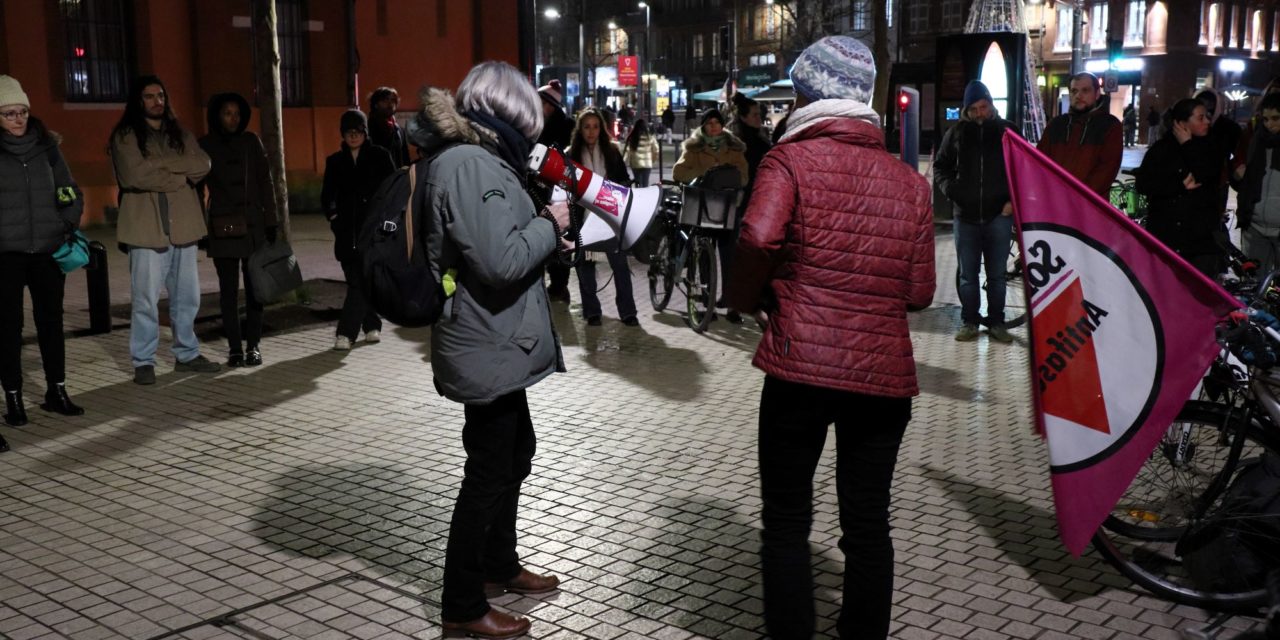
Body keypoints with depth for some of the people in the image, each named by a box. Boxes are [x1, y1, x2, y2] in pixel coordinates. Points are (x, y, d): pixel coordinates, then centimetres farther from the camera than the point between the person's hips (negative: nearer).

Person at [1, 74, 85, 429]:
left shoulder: (46, 145, 6)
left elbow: (70, 190, 13)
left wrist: (70, 225, 2)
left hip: (49, 249, 3)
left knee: (51, 320, 8)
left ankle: (56, 391, 18)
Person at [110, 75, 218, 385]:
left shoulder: (180, 133, 15)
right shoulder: (125, 136, -2)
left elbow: (202, 164, -1)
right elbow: (135, 175, -17)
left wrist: (162, 163, -12)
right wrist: (179, 177, -9)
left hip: (182, 226, 5)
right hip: (147, 228, -5)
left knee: (187, 296, 11)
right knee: (146, 299, -4)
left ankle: (187, 354, 22)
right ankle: (143, 362, 5)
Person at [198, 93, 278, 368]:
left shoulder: (251, 142, 5)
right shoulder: (205, 146, 3)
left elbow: (265, 182, 5)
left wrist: (271, 222, 1)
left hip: (254, 225, 1)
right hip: (223, 228, -1)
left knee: (254, 287, 3)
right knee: (228, 289, 2)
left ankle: (253, 346, 10)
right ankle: (234, 348, 7)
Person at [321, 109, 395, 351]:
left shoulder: (379, 156, 4)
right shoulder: (335, 161, 12)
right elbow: (327, 195, 16)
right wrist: (333, 216, 1)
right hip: (348, 231, 3)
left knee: (364, 280, -10)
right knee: (356, 280, 1)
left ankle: (347, 331, -6)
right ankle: (372, 326, 13)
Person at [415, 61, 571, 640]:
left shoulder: (474, 157, 12)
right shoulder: (469, 165, -22)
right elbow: (502, 261, -27)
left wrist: (541, 226, 11)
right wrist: (550, 225, -13)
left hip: (495, 342, 11)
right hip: (488, 346, -11)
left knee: (514, 451, 22)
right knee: (489, 470, 1)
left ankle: (499, 565, 40)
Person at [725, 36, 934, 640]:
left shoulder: (791, 158, -2)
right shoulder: (909, 180, 10)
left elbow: (758, 239, -19)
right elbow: (918, 292, 9)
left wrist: (746, 298, -1)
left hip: (801, 367, -4)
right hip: (885, 373, 4)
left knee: (786, 522, 9)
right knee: (868, 525, 13)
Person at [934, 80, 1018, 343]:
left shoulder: (1007, 130, 3)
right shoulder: (956, 133, 4)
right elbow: (941, 166, 13)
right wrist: (950, 189, -5)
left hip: (998, 215, -1)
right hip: (966, 215, 1)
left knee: (997, 274, 6)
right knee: (968, 274, 6)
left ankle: (997, 322, 14)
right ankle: (969, 321, 16)